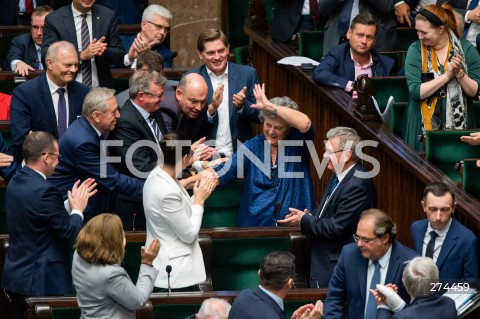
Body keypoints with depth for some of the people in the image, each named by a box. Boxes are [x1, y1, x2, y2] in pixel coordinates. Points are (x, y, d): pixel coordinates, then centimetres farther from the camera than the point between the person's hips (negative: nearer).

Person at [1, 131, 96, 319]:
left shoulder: (15, 183, 6)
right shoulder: (44, 191, -22)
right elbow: (71, 234, -16)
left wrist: (71, 204, 14)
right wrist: (78, 210, 0)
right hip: (40, 282, -9)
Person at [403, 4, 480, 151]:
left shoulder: (466, 49, 1)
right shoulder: (416, 49, -1)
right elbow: (415, 91, -11)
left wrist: (459, 73, -17)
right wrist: (447, 75, -17)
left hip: (460, 125, 1)